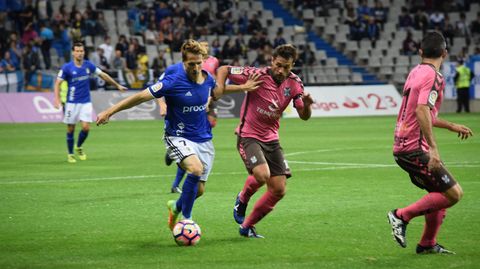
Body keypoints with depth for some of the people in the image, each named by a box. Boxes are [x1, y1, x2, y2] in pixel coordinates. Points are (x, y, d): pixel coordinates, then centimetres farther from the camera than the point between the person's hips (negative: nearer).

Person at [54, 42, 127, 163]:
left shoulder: (88, 65, 1)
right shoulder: (67, 67, -9)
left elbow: (103, 75, 13)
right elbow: (58, 83, -7)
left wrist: (117, 85, 17)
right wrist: (57, 99, -21)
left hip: (86, 102, 2)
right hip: (72, 102, -2)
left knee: (86, 127, -8)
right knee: (71, 129, 2)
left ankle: (79, 147, 20)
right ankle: (70, 154, 18)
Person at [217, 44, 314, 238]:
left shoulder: (294, 83, -4)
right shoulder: (257, 76, -18)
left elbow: (304, 116, -2)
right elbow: (223, 70, -10)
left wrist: (306, 104, -25)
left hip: (271, 139, 6)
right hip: (248, 136, -6)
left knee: (279, 190, 0)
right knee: (262, 175, -30)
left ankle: (247, 226, 19)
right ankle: (242, 199, 6)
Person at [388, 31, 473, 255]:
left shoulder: (416, 72, 14)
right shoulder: (433, 77, -13)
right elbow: (421, 111, -26)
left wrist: (451, 126, 31)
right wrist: (433, 148, -29)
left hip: (402, 146, 9)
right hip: (414, 148, -9)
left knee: (441, 193, 16)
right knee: (454, 193, -9)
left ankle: (427, 244, 21)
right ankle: (402, 215, -6)